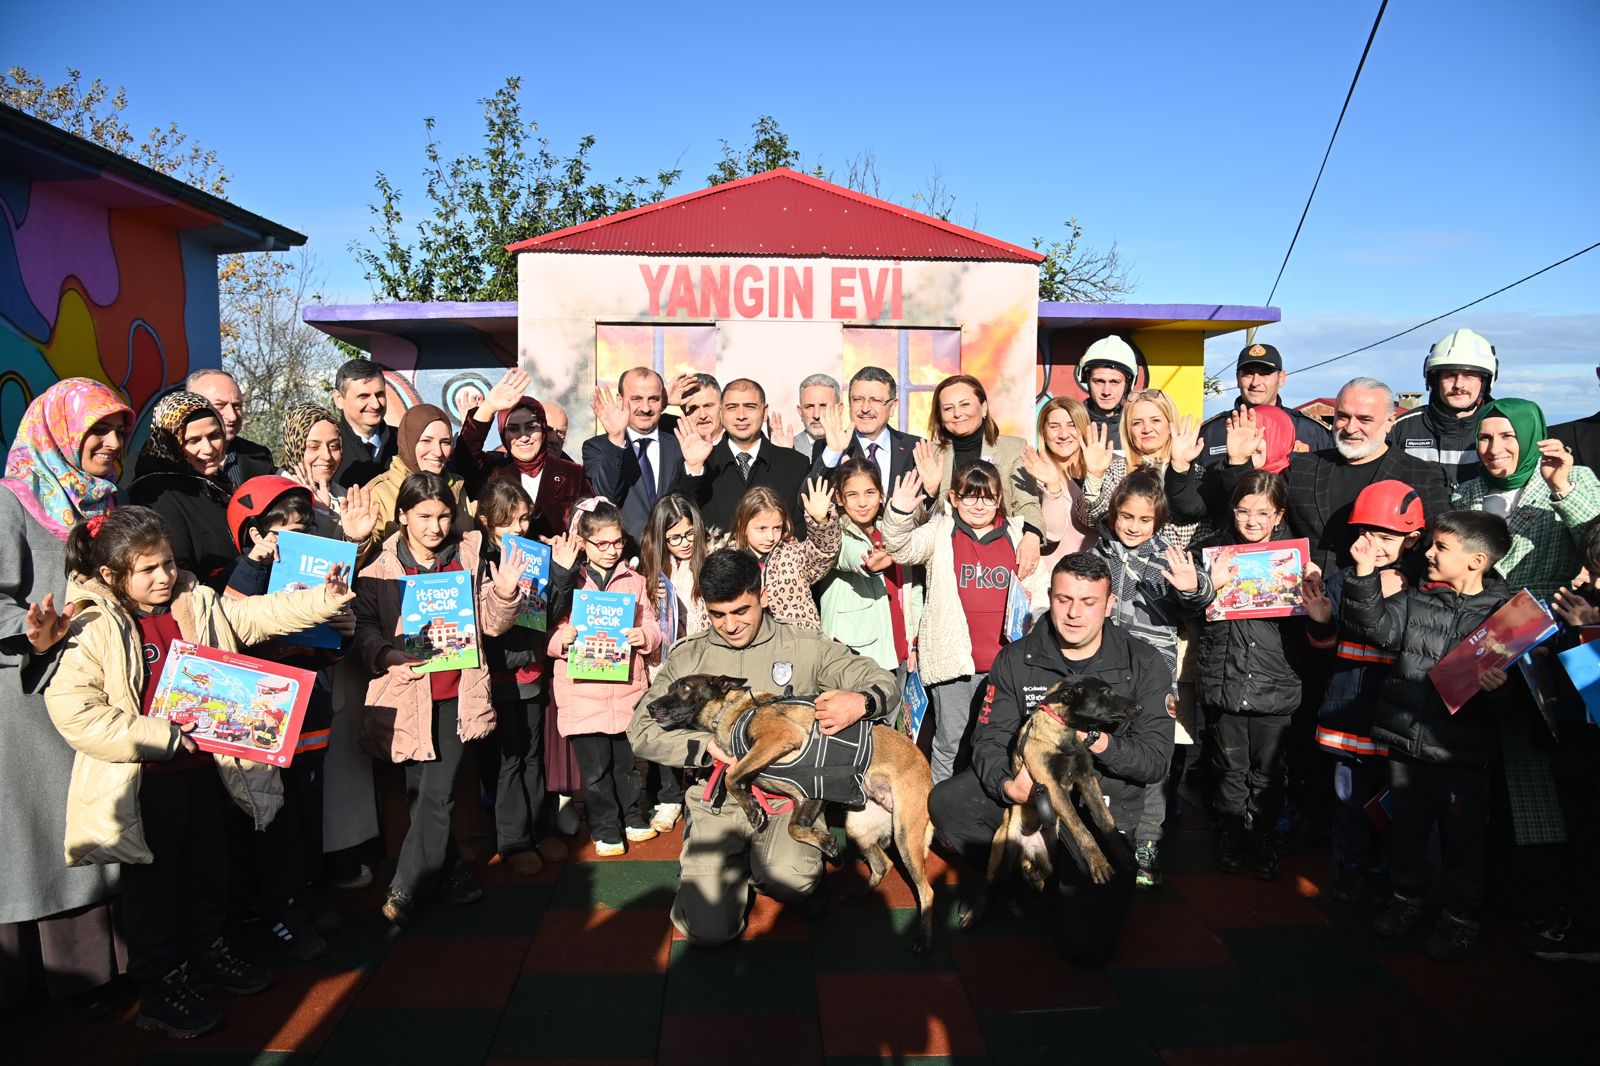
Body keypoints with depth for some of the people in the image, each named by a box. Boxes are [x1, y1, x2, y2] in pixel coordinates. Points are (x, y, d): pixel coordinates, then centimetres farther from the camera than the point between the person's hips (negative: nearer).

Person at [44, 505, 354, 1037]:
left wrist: (322, 598, -15)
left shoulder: (199, 604, 3)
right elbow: (69, 707, -22)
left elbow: (261, 614, 1)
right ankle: (160, 986, 25)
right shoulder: (96, 631, -15)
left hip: (202, 768, 6)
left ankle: (208, 957, 40)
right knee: (153, 885, 8)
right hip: (144, 783, -6)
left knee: (208, 870, 20)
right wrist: (160, 736, -23)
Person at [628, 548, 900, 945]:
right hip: (718, 800, 1)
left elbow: (882, 681, 1)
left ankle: (762, 867, 7)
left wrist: (860, 701, -25)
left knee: (792, 882, -32)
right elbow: (641, 730, 3)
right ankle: (730, 866, 19)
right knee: (709, 929, -15)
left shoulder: (805, 647, 3)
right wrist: (705, 745, -15)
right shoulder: (688, 656, 6)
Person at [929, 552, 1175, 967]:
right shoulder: (1016, 660, 0)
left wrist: (1093, 738, -26)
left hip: (1102, 807, -1)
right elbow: (989, 738, -4)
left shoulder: (1144, 665, -4)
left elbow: (1156, 759, -8)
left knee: (1087, 944, -14)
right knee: (945, 804, -26)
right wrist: (1007, 785, -27)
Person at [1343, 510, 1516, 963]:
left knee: (1461, 837, 9)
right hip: (1405, 741, 4)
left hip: (1461, 751, -4)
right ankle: (1407, 898, 37)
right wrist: (1365, 576, -17)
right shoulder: (1416, 599, 3)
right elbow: (1378, 626, -9)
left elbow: (1511, 693, -9)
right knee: (1405, 827, 18)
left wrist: (1495, 688, -31)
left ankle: (1460, 919, 27)